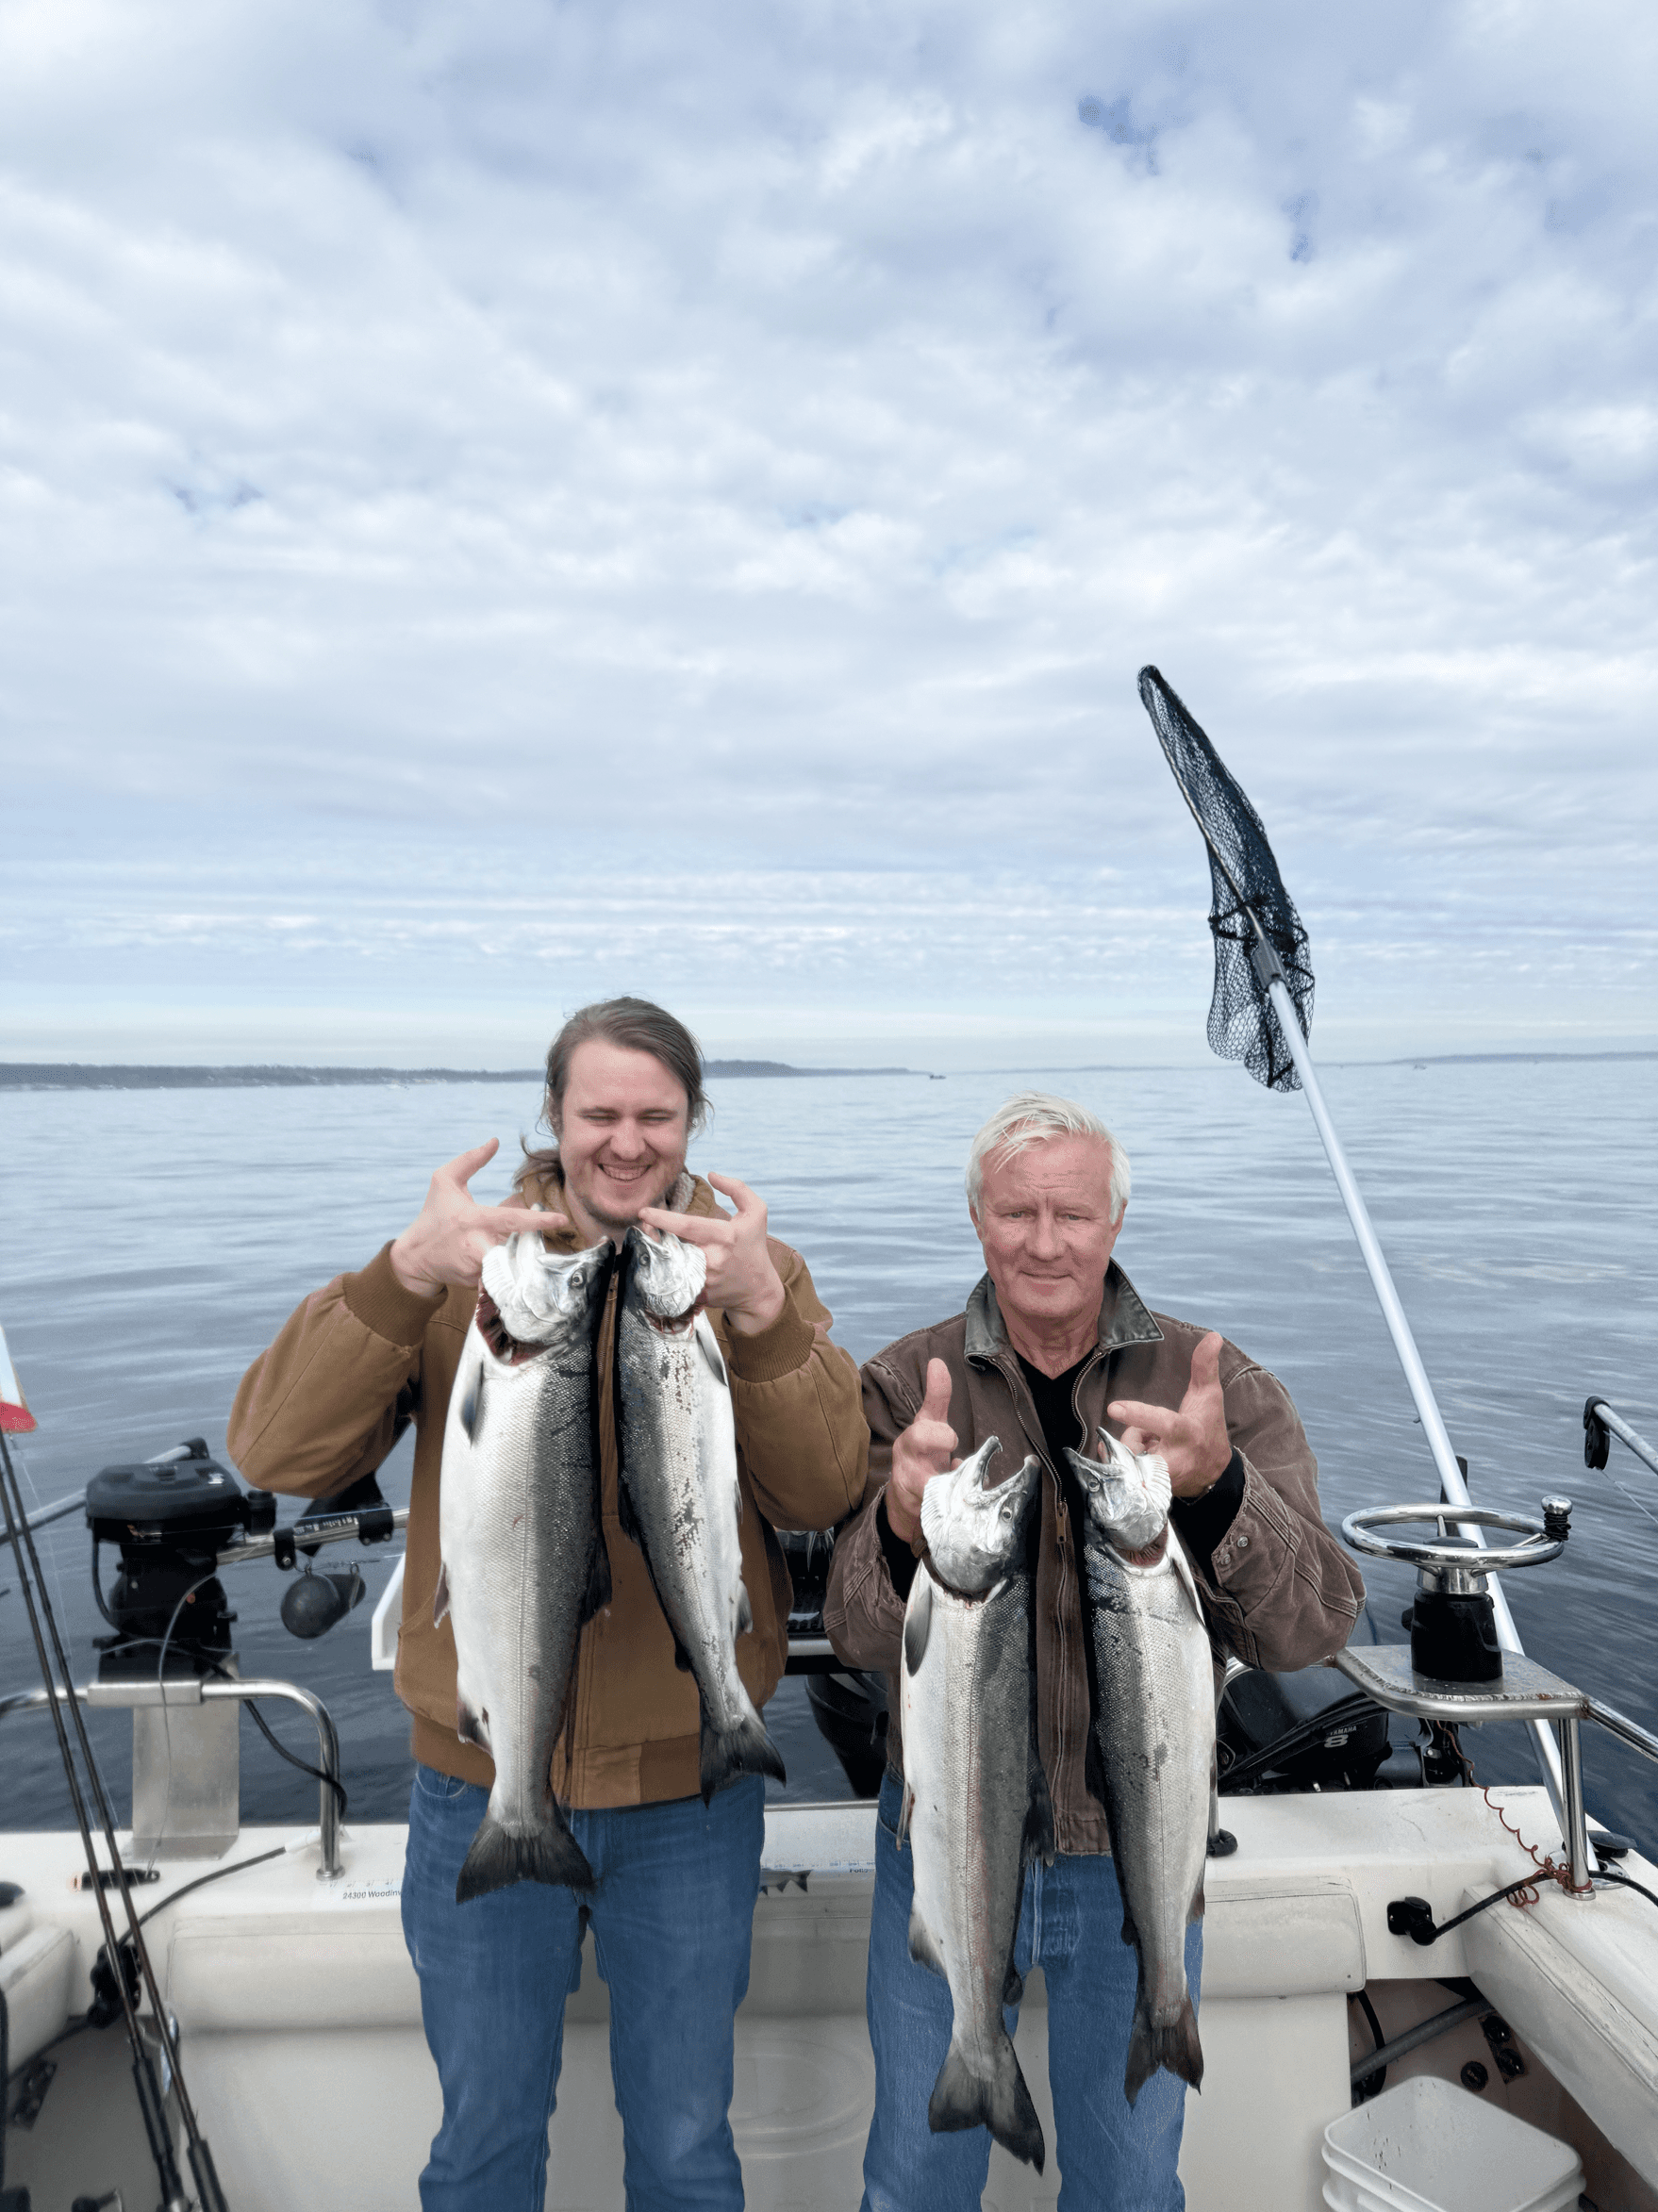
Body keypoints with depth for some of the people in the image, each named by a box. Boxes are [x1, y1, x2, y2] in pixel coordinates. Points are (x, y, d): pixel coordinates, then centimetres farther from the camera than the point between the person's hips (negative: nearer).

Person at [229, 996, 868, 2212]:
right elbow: (278, 1452, -16)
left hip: (691, 1799, 0)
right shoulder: (462, 1264, -6)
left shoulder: (755, 1271, -5)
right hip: (484, 1788, 0)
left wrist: (760, 1312, -33)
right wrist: (401, 1278, -31)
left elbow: (825, 1493, -17)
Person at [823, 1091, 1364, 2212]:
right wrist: (903, 1531, -43)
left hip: (1139, 1857, 1)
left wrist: (1218, 1489, -40)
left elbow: (1311, 1626, -20)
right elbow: (860, 1634, -20)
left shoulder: (1217, 1386, -11)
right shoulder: (908, 1384, -12)